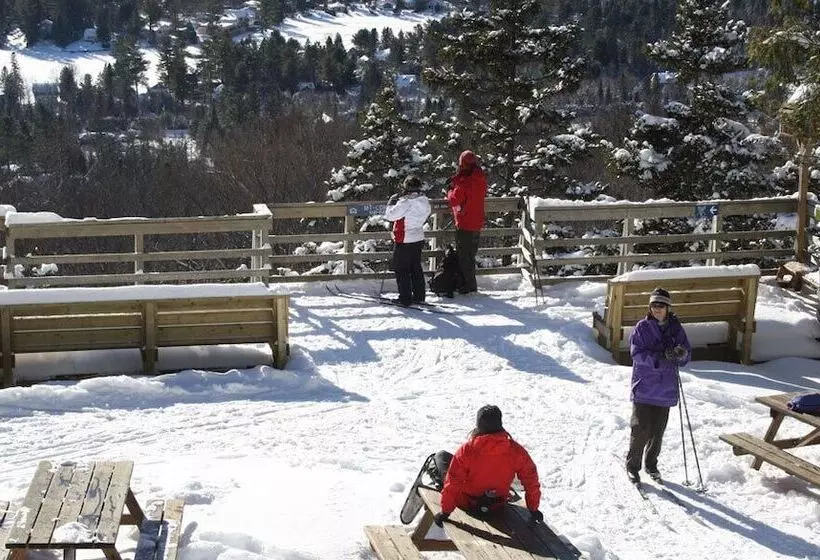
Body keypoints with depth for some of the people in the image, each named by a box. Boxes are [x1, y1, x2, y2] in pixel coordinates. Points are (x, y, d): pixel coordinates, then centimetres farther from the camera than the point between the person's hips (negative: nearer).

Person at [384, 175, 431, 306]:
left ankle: (405, 298, 4)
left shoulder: (406, 202, -22)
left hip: (404, 241, -8)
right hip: (419, 239, 8)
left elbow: (390, 215, -21)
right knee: (416, 268, 18)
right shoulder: (424, 201, 1)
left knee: (401, 270, 3)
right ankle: (418, 296, 23)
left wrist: (392, 202, -3)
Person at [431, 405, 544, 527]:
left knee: (441, 455, 14)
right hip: (497, 505, 3)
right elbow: (530, 478, -13)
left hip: (466, 503, -3)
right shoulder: (515, 450, -21)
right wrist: (533, 509, 0)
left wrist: (445, 512, -14)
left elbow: (452, 484, -25)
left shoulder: (467, 450, -28)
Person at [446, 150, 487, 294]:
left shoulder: (463, 181, -21)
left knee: (464, 255, 1)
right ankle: (471, 284, 26)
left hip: (465, 224, -8)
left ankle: (469, 285, 2)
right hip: (477, 223, 8)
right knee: (470, 255, 18)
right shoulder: (481, 179, 3)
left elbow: (454, 200, -16)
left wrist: (451, 189, 5)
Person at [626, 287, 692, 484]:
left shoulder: (675, 328, 5)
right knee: (641, 429, -3)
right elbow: (636, 353, -12)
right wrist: (660, 358, -25)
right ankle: (633, 466, 11)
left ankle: (651, 465, 28)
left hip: (666, 389, 3)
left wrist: (681, 353, -17)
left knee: (658, 431, 12)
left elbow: (687, 353, 7)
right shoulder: (642, 327, -4)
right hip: (644, 388, -3)